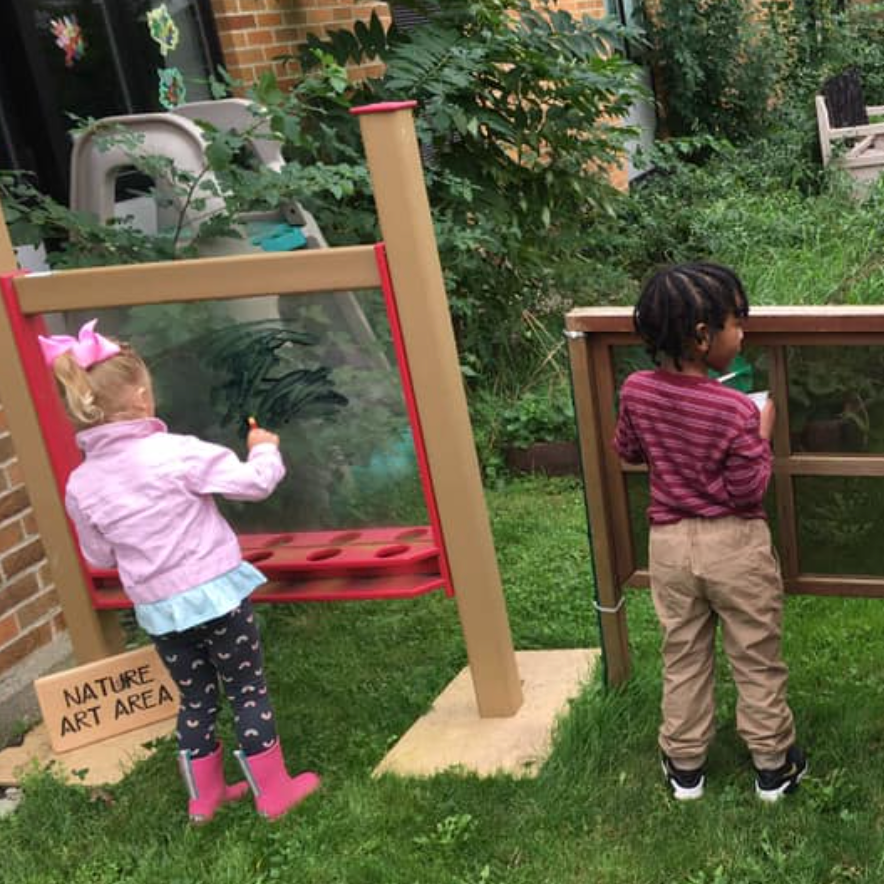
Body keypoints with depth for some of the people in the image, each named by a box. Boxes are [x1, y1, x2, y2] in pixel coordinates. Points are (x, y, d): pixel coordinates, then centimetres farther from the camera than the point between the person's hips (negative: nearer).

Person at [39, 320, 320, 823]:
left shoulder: (81, 486, -4)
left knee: (196, 700, 21)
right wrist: (265, 450, 7)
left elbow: (100, 557, 9)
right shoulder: (175, 452, -18)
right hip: (215, 593, -4)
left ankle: (205, 797, 32)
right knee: (249, 692, 11)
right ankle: (274, 791, 19)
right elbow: (253, 483, -13)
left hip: (157, 610, 4)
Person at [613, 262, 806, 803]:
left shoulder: (637, 391, -9)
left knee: (684, 658, 18)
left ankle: (685, 767, 29)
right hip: (735, 546, -4)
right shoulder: (737, 409, -24)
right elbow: (748, 491, -17)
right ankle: (774, 765, 28)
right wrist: (763, 435, -6)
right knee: (757, 660, 14)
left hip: (670, 542, 4)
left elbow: (628, 451, 8)